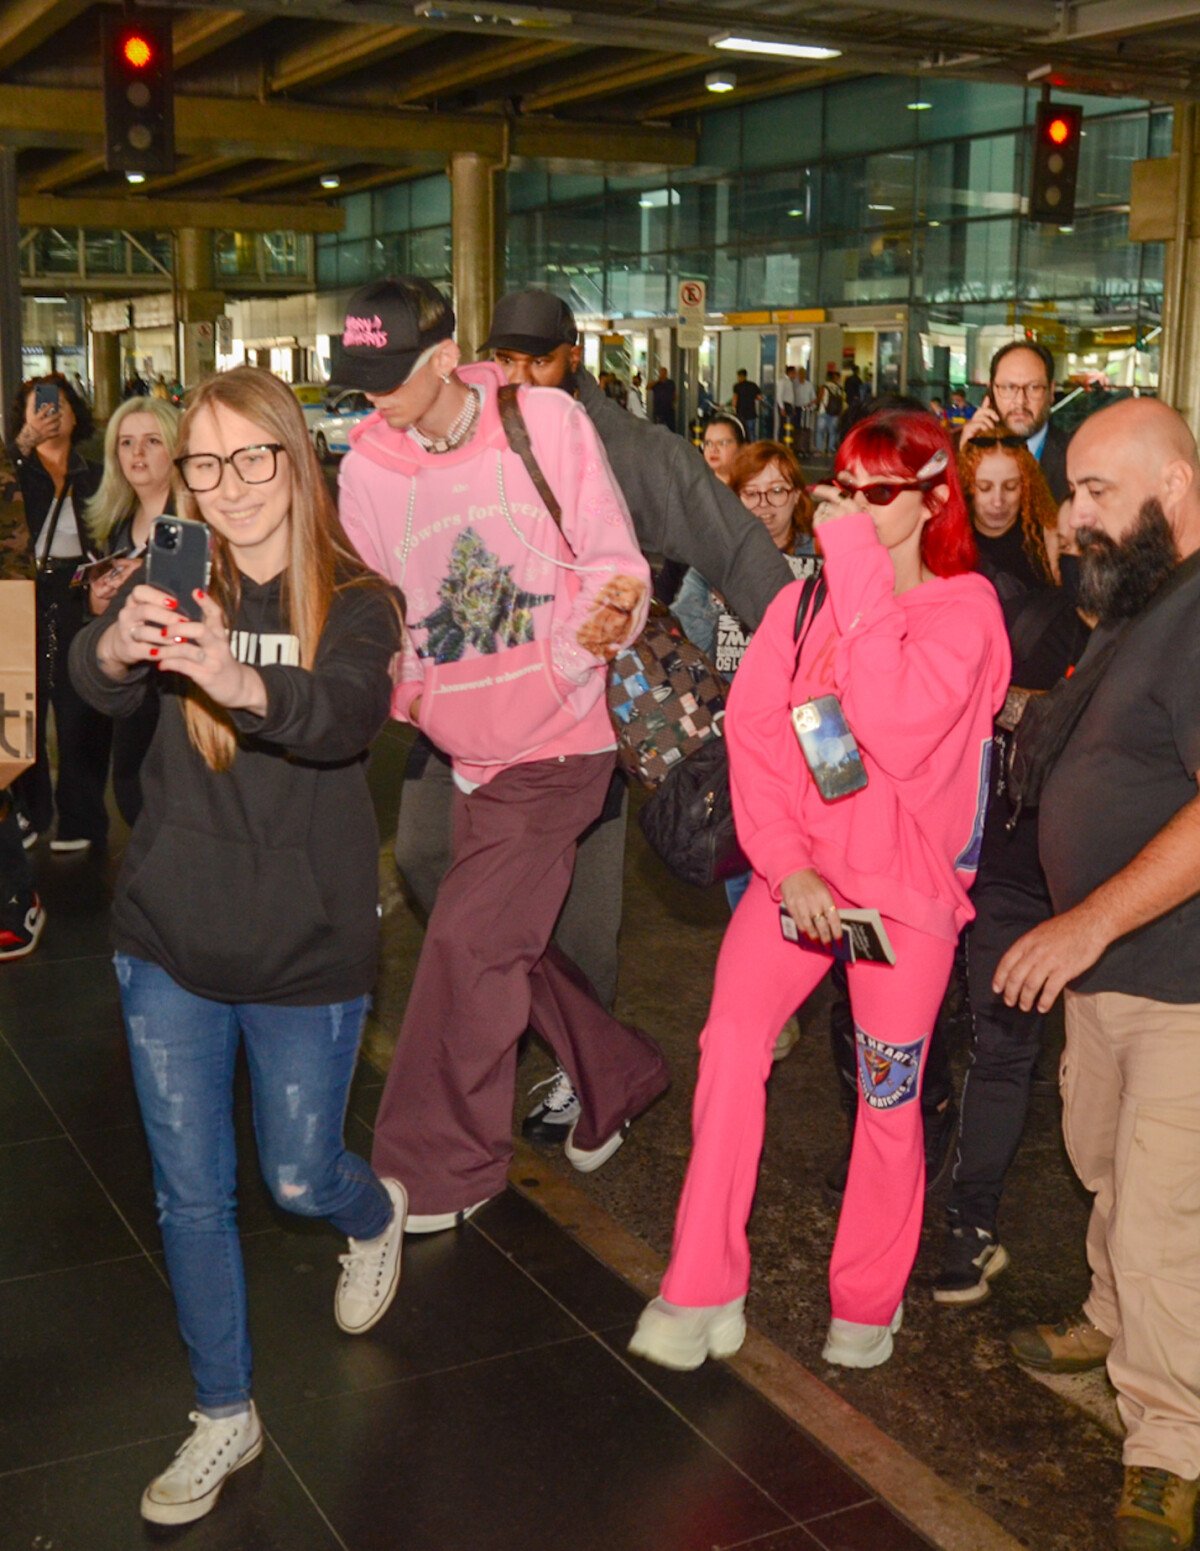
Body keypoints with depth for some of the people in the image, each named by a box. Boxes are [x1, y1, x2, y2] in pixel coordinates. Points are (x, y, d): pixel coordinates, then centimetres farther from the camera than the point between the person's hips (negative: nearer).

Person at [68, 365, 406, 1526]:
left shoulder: (355, 603, -8)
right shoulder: (176, 589, -2)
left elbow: (349, 715, -29)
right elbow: (91, 677, -22)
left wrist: (243, 685, -50)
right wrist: (119, 646, -46)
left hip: (307, 949, -2)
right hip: (169, 945, 2)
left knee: (299, 1181, 11)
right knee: (191, 1195, 11)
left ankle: (375, 1215, 48)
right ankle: (224, 1417, 31)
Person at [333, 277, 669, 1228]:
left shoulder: (546, 422, -11)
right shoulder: (368, 467, -1)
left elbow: (615, 563, -7)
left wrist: (606, 619, -28)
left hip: (557, 739, -6)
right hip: (467, 747, 6)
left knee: (468, 943, -9)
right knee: (508, 944, 15)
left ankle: (435, 1171, 8)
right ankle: (617, 1079, 40)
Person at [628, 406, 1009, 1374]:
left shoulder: (965, 607, -7)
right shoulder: (805, 602, 6)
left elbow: (898, 734, -24)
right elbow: (752, 731, 1)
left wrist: (860, 571, -22)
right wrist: (785, 861, -12)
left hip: (907, 880, -2)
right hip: (800, 869, 3)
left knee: (890, 1097, 4)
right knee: (732, 1041, -14)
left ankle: (869, 1302, 26)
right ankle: (703, 1293, -4)